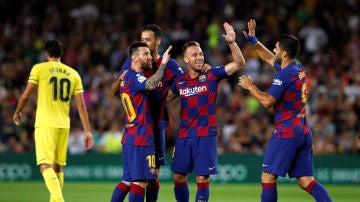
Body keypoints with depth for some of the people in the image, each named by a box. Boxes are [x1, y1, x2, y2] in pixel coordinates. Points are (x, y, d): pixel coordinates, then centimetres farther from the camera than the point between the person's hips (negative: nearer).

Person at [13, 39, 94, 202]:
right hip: (64, 125, 5)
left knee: (46, 167, -11)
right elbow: (81, 105, 6)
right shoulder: (73, 74, 11)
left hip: (45, 124, -5)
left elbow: (26, 95, -1)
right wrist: (87, 131, 6)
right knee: (58, 167, 16)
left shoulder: (39, 69, 0)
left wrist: (17, 112, 18)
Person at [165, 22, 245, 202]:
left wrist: (232, 42, -23)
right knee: (178, 177, 6)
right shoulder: (179, 81, 7)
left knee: (202, 178, -4)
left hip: (205, 135, -3)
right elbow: (167, 98, 23)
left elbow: (239, 63, -10)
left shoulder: (211, 75, -2)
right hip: (184, 136, 3)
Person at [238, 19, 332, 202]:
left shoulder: (284, 75, -14)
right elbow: (268, 58, 29)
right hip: (304, 132, 9)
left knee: (267, 177, 0)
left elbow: (267, 101, -17)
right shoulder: (299, 70, 14)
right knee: (306, 181, 4)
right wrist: (253, 40, 28)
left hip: (287, 132, -9)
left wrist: (250, 86, -4)